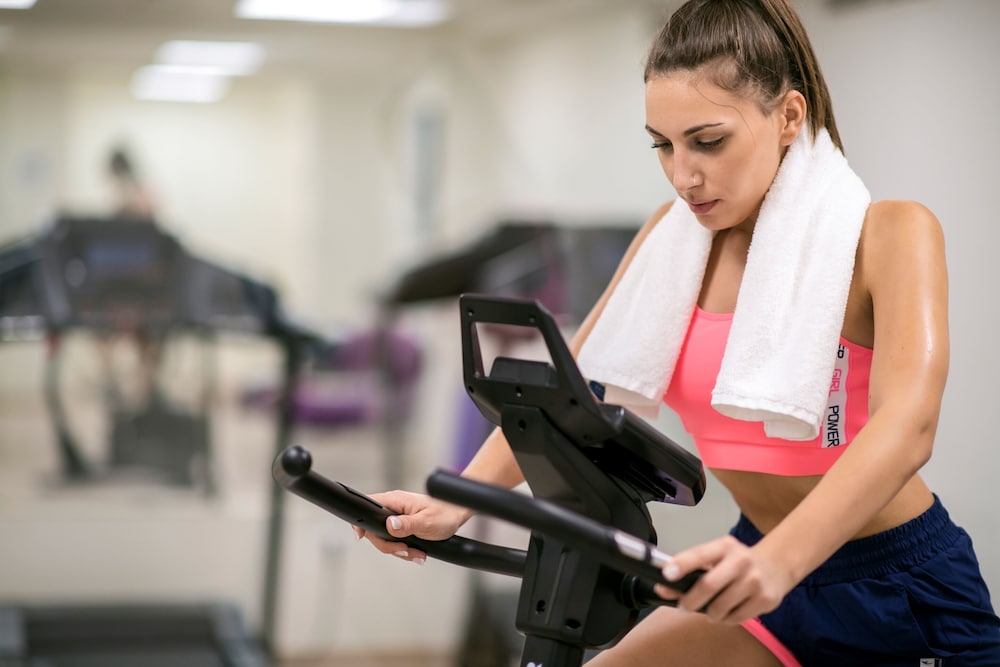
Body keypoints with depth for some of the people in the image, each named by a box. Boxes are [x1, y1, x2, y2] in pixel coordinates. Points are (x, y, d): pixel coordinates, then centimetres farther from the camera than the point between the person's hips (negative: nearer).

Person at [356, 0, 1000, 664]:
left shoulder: (886, 235, -16)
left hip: (903, 591, -4)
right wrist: (456, 500, -22)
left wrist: (776, 560, -49)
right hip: (767, 577, 4)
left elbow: (905, 423, -32)